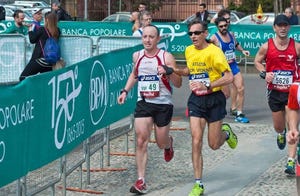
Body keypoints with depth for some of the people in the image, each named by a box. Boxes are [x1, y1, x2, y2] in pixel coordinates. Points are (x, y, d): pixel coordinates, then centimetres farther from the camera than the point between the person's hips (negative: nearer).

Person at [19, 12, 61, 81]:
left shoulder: (42, 30, -10)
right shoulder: (57, 31, 5)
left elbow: (32, 40, 3)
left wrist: (30, 31, 19)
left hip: (41, 59, -6)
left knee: (23, 77, -4)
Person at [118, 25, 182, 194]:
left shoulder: (166, 57, -10)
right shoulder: (137, 56, 4)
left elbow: (178, 84, -10)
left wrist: (168, 72, -29)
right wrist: (125, 91, 11)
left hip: (163, 104, -3)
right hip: (143, 103, 3)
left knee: (161, 143, 9)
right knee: (141, 141, -9)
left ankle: (169, 144, 49)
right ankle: (141, 181, -7)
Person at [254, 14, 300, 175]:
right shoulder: (267, 46, -5)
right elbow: (257, 61, 10)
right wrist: (264, 73, -8)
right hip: (274, 92, 2)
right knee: (278, 127, 15)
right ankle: (281, 134, 54)